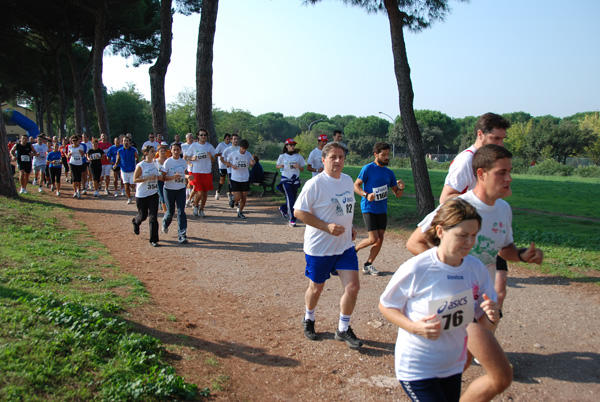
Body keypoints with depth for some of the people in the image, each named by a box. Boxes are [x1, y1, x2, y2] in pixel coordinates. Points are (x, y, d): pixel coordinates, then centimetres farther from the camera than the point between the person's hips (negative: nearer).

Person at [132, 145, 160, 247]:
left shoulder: (155, 163, 5)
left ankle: (153, 240, 3)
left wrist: (158, 177, -2)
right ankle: (135, 221, 51)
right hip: (142, 195, -3)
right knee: (143, 216, 13)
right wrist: (148, 178, -23)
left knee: (153, 217, -5)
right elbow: (134, 179, -12)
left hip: (153, 194, 3)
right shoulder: (140, 166, -12)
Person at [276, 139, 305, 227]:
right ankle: (292, 220, -8)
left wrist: (298, 166, -13)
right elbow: (276, 166, 13)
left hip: (295, 180, 3)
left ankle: (283, 208, 42)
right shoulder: (282, 156, 2)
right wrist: (280, 166, -10)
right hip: (286, 180, -3)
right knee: (290, 199, -13)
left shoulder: (298, 156, 5)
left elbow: (302, 169, 9)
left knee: (293, 199, 10)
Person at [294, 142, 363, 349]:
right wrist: (326, 227, -23)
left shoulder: (348, 180, 7)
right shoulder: (315, 184, -16)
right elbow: (299, 211, -17)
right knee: (316, 288, 11)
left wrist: (350, 226, 8)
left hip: (345, 245, 6)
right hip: (319, 247, -6)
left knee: (353, 286, -1)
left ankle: (343, 329, 19)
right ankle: (308, 320, 40)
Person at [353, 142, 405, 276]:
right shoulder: (368, 169, -7)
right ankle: (354, 249, 14)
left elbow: (397, 194, 14)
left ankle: (368, 265, 18)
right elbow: (355, 186, -8)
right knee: (373, 239, -12)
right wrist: (366, 195, -25)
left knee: (380, 239, 4)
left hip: (382, 210, 6)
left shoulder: (389, 172, 10)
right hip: (369, 208, -6)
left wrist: (400, 188, -9)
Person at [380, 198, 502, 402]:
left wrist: (492, 317, -21)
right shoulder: (416, 269, -22)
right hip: (417, 368, -5)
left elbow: (484, 325, 1)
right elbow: (385, 305, -9)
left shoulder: (476, 268, -7)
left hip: (453, 366, 6)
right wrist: (414, 327, -24)